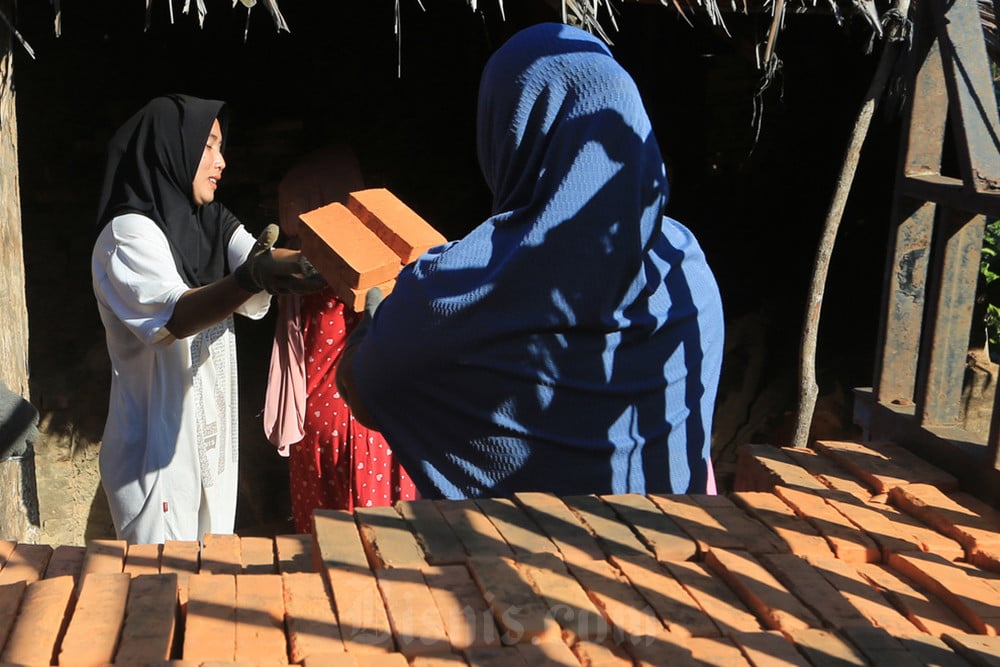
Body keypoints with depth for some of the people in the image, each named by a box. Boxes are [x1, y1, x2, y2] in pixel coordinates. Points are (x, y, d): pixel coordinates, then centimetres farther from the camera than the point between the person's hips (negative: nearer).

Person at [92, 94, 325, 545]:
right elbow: (172, 315, -30)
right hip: (157, 450, -7)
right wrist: (254, 275, -48)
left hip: (214, 440, 7)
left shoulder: (214, 225, 11)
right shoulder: (128, 233, -13)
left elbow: (258, 298, -5)